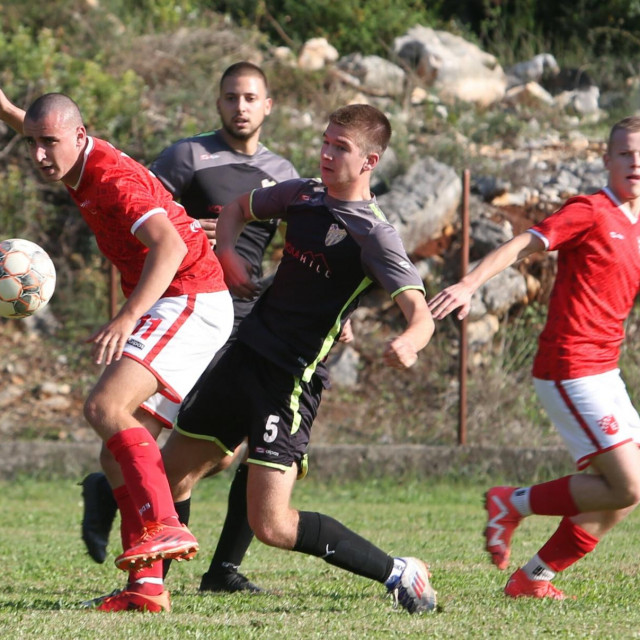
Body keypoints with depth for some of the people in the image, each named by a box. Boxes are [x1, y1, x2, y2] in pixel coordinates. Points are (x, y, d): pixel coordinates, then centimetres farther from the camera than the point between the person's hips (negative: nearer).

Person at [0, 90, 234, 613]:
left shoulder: (111, 179, -20)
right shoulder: (85, 164, 9)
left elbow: (169, 245, -34)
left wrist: (128, 317, -43)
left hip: (190, 303, -10)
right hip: (170, 309, 10)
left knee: (106, 407, -26)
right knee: (118, 452, 4)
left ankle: (165, 527, -35)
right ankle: (147, 586, 0)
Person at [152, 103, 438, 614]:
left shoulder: (374, 235, -14)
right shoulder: (302, 195, 7)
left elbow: (421, 314, -24)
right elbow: (237, 210, 27)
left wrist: (410, 342, -48)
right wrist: (228, 255, 7)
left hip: (291, 380, -7)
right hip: (245, 355, 7)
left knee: (271, 524, -15)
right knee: (171, 475, 12)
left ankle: (398, 573, -3)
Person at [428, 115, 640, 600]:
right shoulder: (589, 212, -8)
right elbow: (523, 245, -17)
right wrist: (470, 285, -32)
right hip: (570, 371, -8)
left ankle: (534, 577, 14)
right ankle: (514, 504, 1)